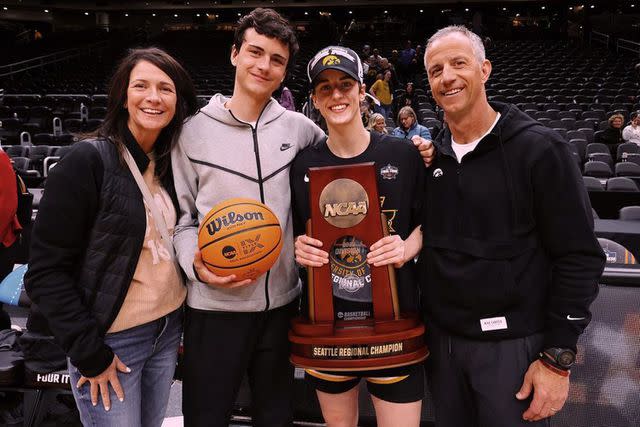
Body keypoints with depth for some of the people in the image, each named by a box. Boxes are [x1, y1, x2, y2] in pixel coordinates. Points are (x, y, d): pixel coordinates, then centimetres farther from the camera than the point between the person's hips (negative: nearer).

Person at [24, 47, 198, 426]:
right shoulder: (88, 161, -15)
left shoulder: (170, 163, 3)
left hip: (169, 329, 6)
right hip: (110, 340, -6)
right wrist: (89, 353, -15)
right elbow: (46, 273, -15)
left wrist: (186, 323, 8)